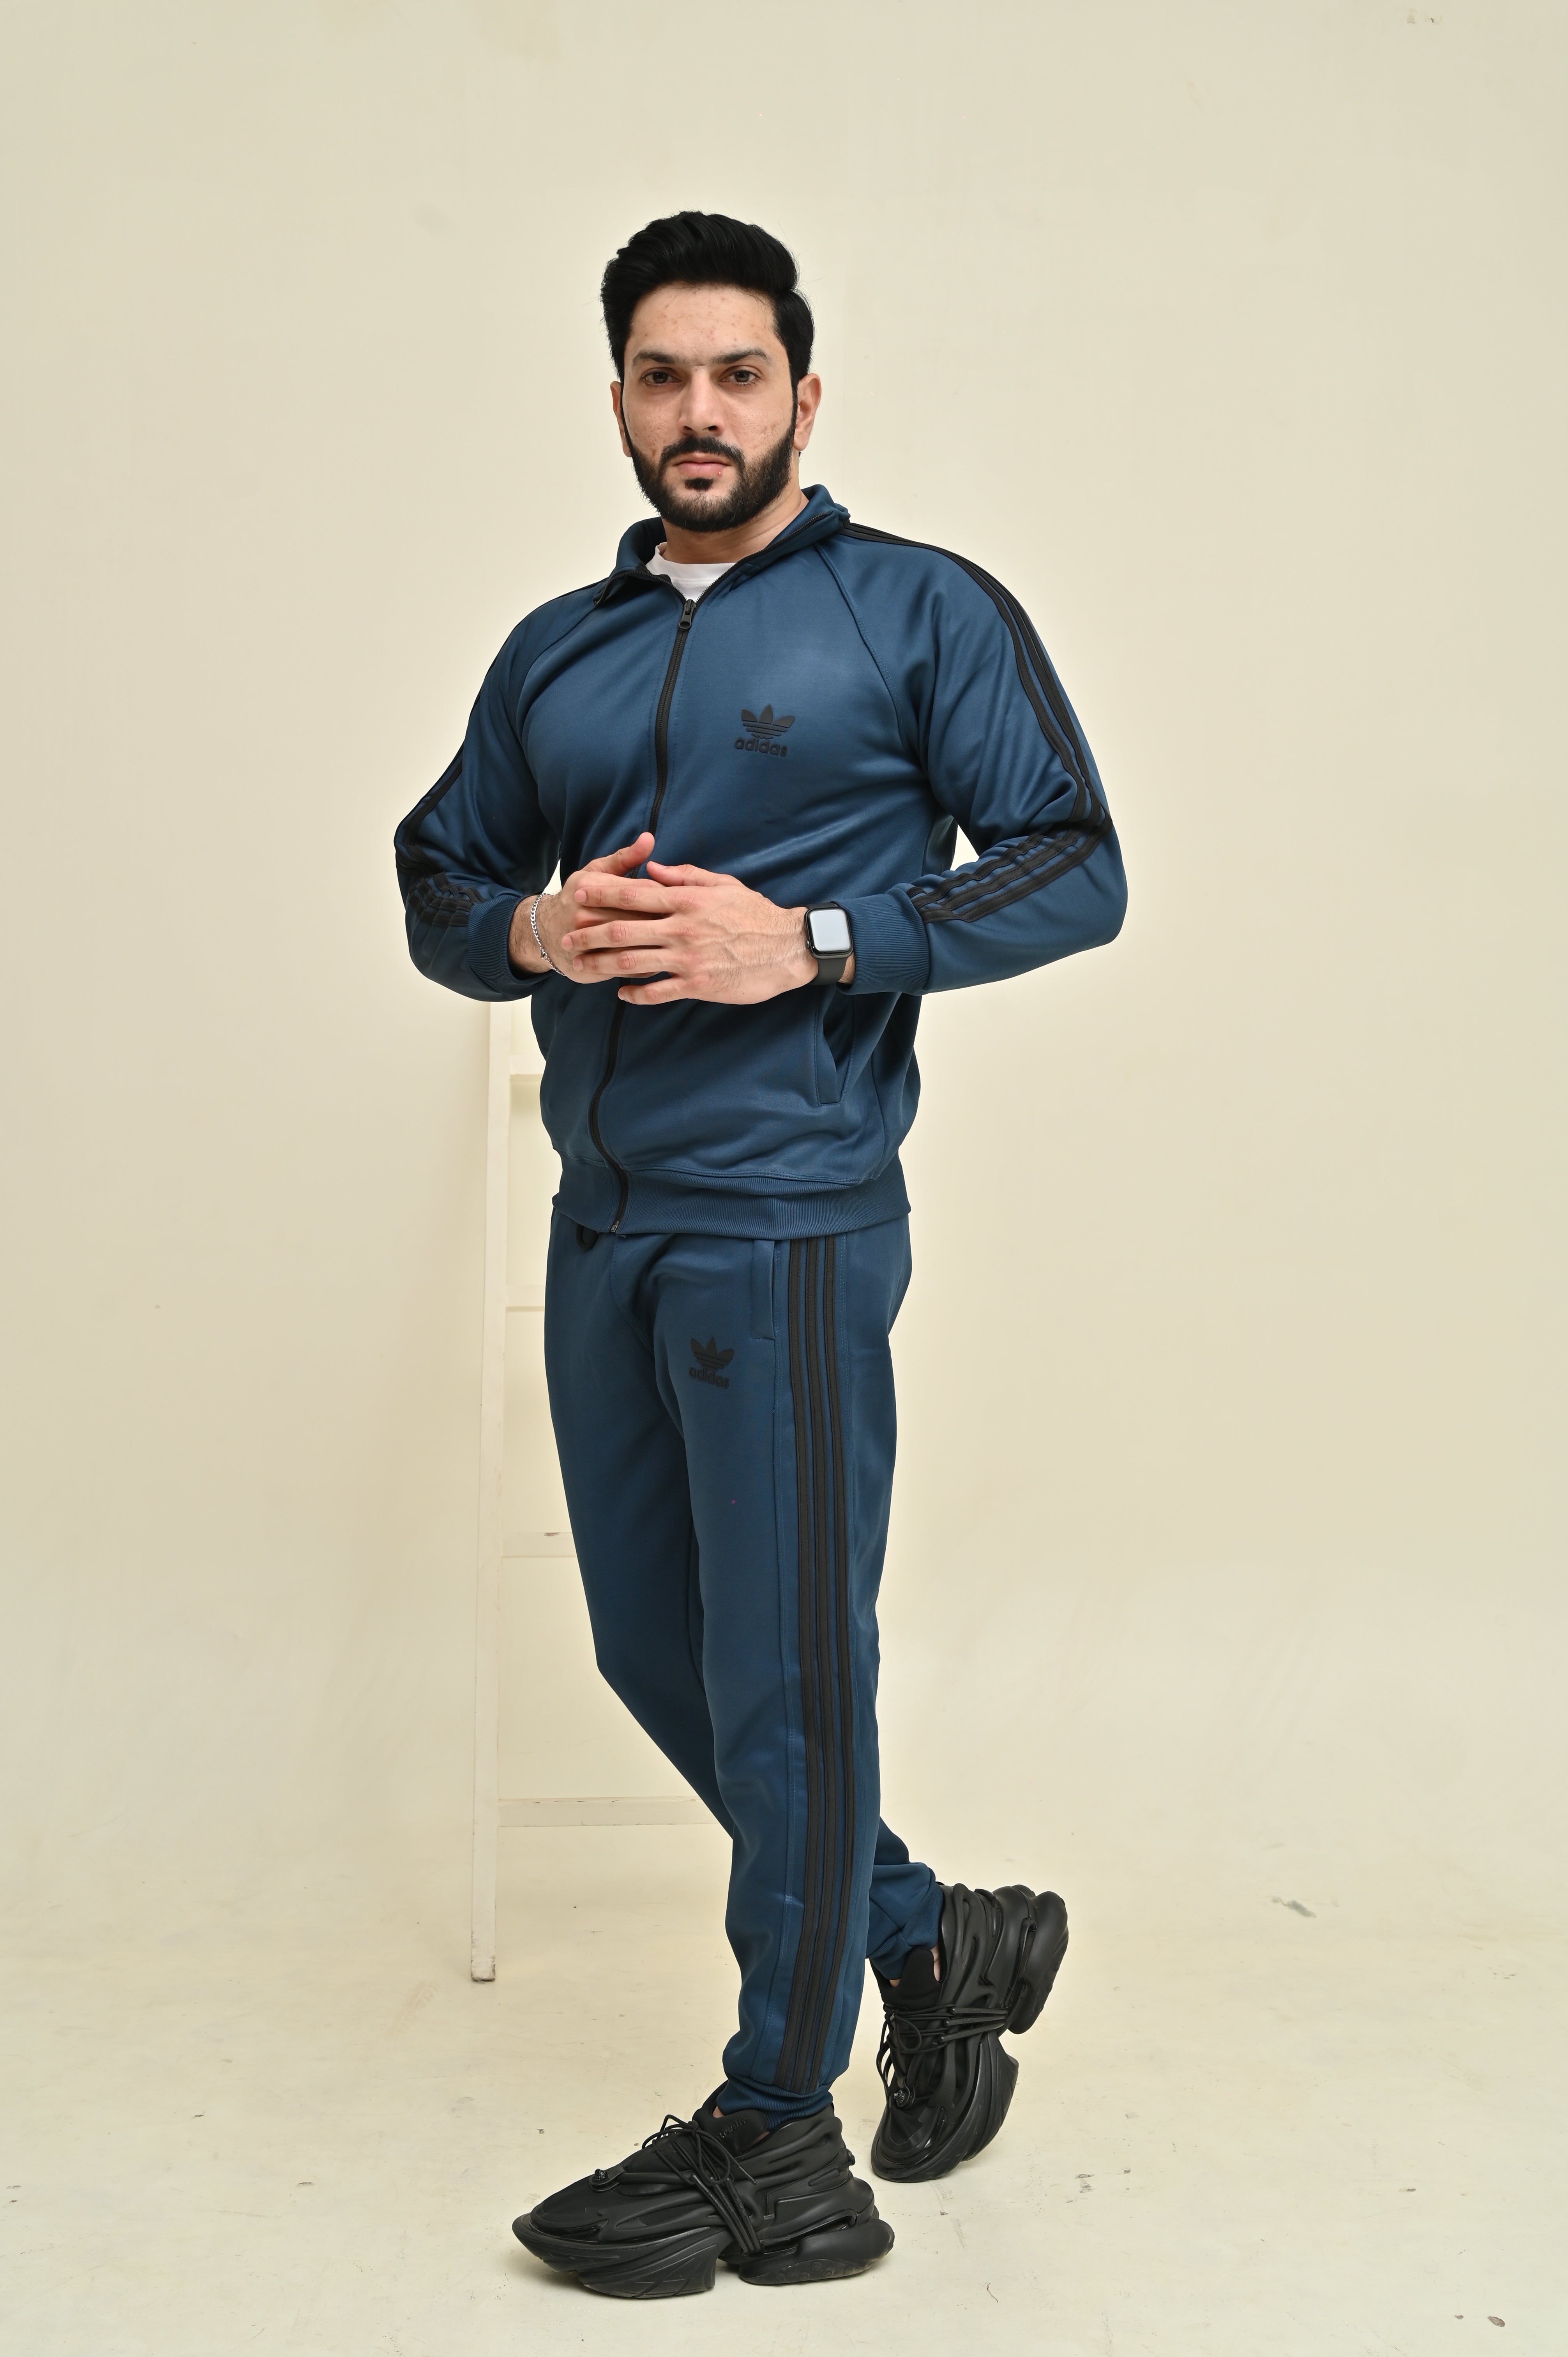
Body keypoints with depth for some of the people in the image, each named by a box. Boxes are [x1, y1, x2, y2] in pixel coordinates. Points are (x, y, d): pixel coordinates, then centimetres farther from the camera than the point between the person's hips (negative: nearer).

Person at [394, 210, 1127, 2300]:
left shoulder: (922, 610, 2)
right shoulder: (555, 653, 17)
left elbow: (1074, 869, -4)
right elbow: (435, 883, 20)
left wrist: (810, 941, -16)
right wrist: (529, 929, -4)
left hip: (788, 1215, -6)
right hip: (601, 1223, 7)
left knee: (784, 1679, 0)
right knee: (658, 1655, 14)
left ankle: (778, 2133, 17)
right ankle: (937, 1942, 34)